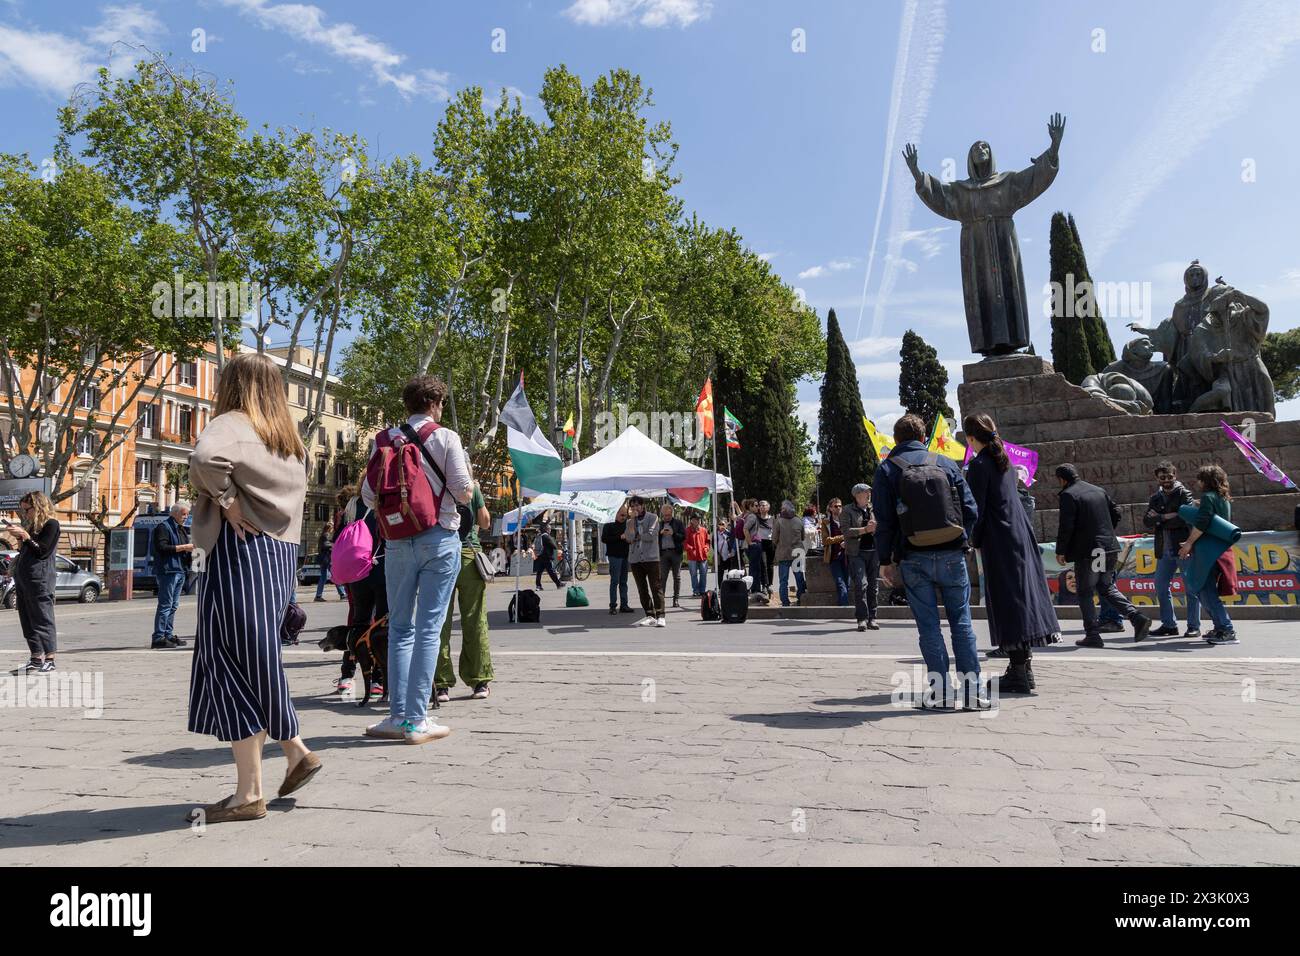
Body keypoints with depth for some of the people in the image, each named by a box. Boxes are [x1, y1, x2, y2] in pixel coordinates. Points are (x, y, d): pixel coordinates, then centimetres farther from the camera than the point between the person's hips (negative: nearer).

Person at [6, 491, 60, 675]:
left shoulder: (51, 524, -5)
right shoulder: (32, 525, 20)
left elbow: (42, 552, -11)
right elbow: (24, 551, 21)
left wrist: (25, 536, -12)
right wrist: (18, 537, 8)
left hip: (39, 579, -9)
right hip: (22, 577, 9)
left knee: (42, 619, -7)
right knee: (27, 620, 8)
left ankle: (49, 660, -4)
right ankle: (36, 658, 12)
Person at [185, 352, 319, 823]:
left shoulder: (231, 423, -8)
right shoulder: (287, 436, 17)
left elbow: (206, 457, -30)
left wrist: (227, 500, -16)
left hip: (239, 551, -8)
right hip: (279, 553, 8)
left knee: (232, 665, 0)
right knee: (256, 661, 19)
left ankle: (249, 794, 5)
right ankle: (296, 751, 20)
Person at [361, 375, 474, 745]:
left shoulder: (384, 440, 6)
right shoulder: (445, 437, -4)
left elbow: (368, 495, 4)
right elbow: (463, 491, -8)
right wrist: (469, 482, 14)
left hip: (398, 543, 3)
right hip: (440, 538, -3)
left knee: (400, 627, 11)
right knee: (429, 628, 0)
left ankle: (398, 717, 10)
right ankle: (417, 720, 2)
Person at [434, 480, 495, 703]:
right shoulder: (472, 488, 0)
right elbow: (485, 523, 6)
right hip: (468, 555, 0)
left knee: (440, 623, 5)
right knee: (474, 622, 6)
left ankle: (441, 684, 4)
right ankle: (480, 682, 10)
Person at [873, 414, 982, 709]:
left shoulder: (887, 470, 1)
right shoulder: (945, 463, 7)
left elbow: (884, 521, -3)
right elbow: (970, 509, 4)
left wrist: (885, 560, 4)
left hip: (913, 559, -1)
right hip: (952, 555, 1)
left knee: (928, 625, 5)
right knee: (961, 621, 9)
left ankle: (940, 690, 6)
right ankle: (971, 689, 9)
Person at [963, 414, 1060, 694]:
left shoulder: (979, 465, -12)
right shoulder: (1004, 461, 13)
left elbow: (976, 506, -14)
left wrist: (974, 540, -2)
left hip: (999, 541, -8)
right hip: (1021, 534, 9)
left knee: (1008, 600, -6)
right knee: (1023, 595, 12)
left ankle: (1019, 673, -3)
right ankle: (1025, 665, 22)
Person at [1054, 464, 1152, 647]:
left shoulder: (1068, 495, -11)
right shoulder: (1099, 491, 13)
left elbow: (1066, 526, -16)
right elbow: (1116, 514, 16)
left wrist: (1060, 551, -6)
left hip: (1087, 551, -7)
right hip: (1109, 548, 7)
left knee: (1085, 593, 4)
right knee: (1106, 587, 19)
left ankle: (1092, 636, 4)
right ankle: (1137, 617, 3)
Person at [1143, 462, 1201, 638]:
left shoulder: (1183, 494, -2)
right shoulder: (1156, 498, 14)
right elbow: (1147, 520, 2)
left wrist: (1160, 519, -9)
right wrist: (1168, 517, -12)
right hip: (1164, 550, 6)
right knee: (1161, 586, 7)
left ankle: (1194, 626, 5)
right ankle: (1169, 625, 16)